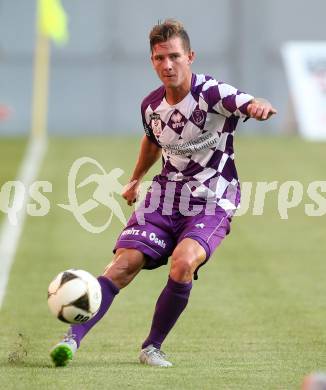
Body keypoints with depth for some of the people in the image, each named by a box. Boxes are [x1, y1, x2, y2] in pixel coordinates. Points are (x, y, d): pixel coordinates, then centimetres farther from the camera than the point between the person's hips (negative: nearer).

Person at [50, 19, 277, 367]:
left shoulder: (211, 94, -17)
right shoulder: (151, 105, 2)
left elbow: (247, 104, -38)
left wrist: (258, 106, -61)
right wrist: (136, 179, 36)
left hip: (211, 204, -5)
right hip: (165, 198, 5)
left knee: (183, 262, -29)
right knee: (124, 264, -12)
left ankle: (152, 347, -12)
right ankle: (72, 338, -13)